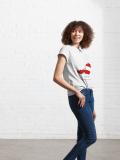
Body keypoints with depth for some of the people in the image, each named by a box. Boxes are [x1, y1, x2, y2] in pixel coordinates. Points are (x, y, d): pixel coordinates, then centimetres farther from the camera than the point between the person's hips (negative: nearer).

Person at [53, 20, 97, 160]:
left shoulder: (83, 51, 16)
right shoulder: (66, 50, -5)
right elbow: (57, 77, -13)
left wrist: (92, 108, 14)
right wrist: (77, 92, -18)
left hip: (89, 95, 7)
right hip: (78, 97, -7)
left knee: (83, 137, 10)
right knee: (91, 137, -10)